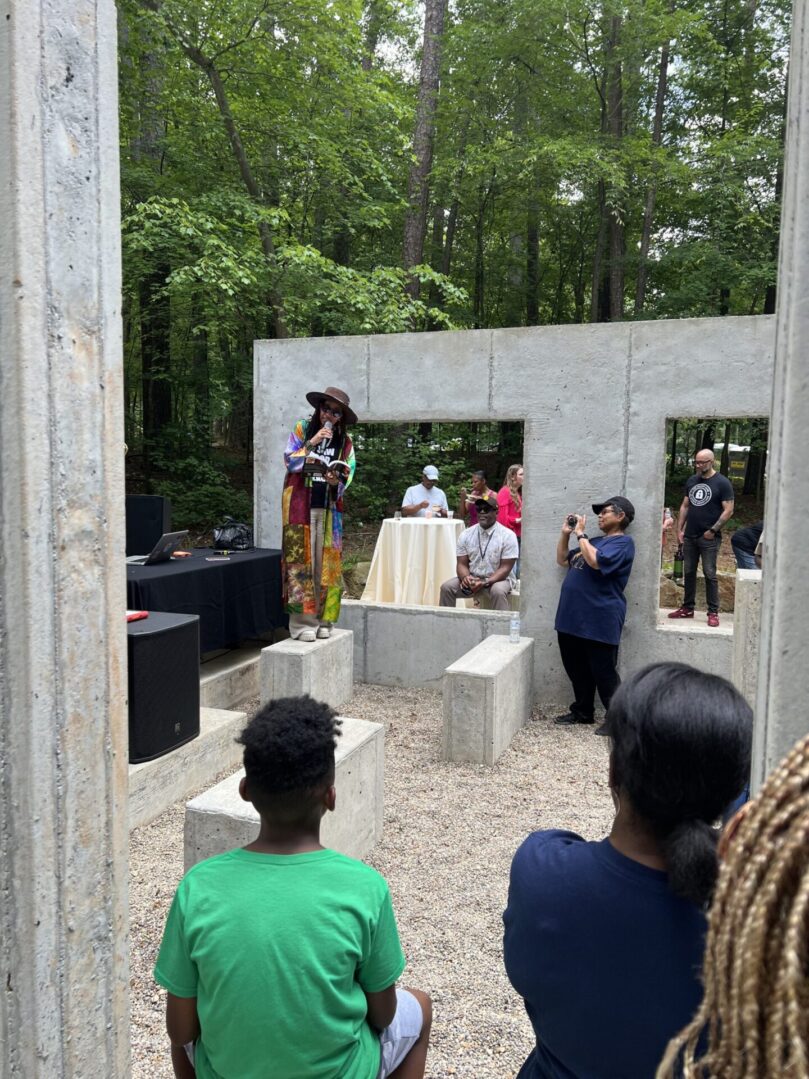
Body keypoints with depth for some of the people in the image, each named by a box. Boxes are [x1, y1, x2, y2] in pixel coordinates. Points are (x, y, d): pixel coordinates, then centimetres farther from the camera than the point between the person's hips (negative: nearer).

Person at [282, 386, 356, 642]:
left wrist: (337, 482, -18)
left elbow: (348, 475, 3)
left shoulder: (345, 442, 7)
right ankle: (301, 621, -5)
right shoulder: (302, 429, 2)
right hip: (300, 504, -2)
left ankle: (321, 618, 10)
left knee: (326, 562, 2)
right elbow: (289, 461, -5)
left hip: (329, 508, 3)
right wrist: (311, 443, -15)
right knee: (300, 559, -6)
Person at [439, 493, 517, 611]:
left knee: (498, 591, -36)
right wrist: (465, 577, -22)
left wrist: (485, 583, -25)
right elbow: (462, 564, 3)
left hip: (498, 579, -4)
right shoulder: (466, 534, 3)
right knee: (447, 587, -18)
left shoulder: (508, 535, -8)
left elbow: (505, 568, -11)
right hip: (472, 578, 4)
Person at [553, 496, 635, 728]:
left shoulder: (623, 542, -8)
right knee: (577, 670, 17)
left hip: (600, 620, -9)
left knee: (604, 674, -1)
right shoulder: (595, 540, 20)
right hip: (573, 616, 9)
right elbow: (562, 560, 25)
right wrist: (566, 533, 12)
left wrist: (580, 534, -15)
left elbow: (596, 561, -25)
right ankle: (582, 712, 31)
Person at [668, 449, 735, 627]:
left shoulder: (722, 483, -6)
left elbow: (728, 510, -9)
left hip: (709, 538, -6)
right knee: (688, 573, 9)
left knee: (709, 574, -3)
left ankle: (713, 612, 3)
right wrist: (680, 529, 8)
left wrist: (713, 530, -13)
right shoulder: (691, 481, 11)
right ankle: (687, 608, 18)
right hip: (689, 536, 6)